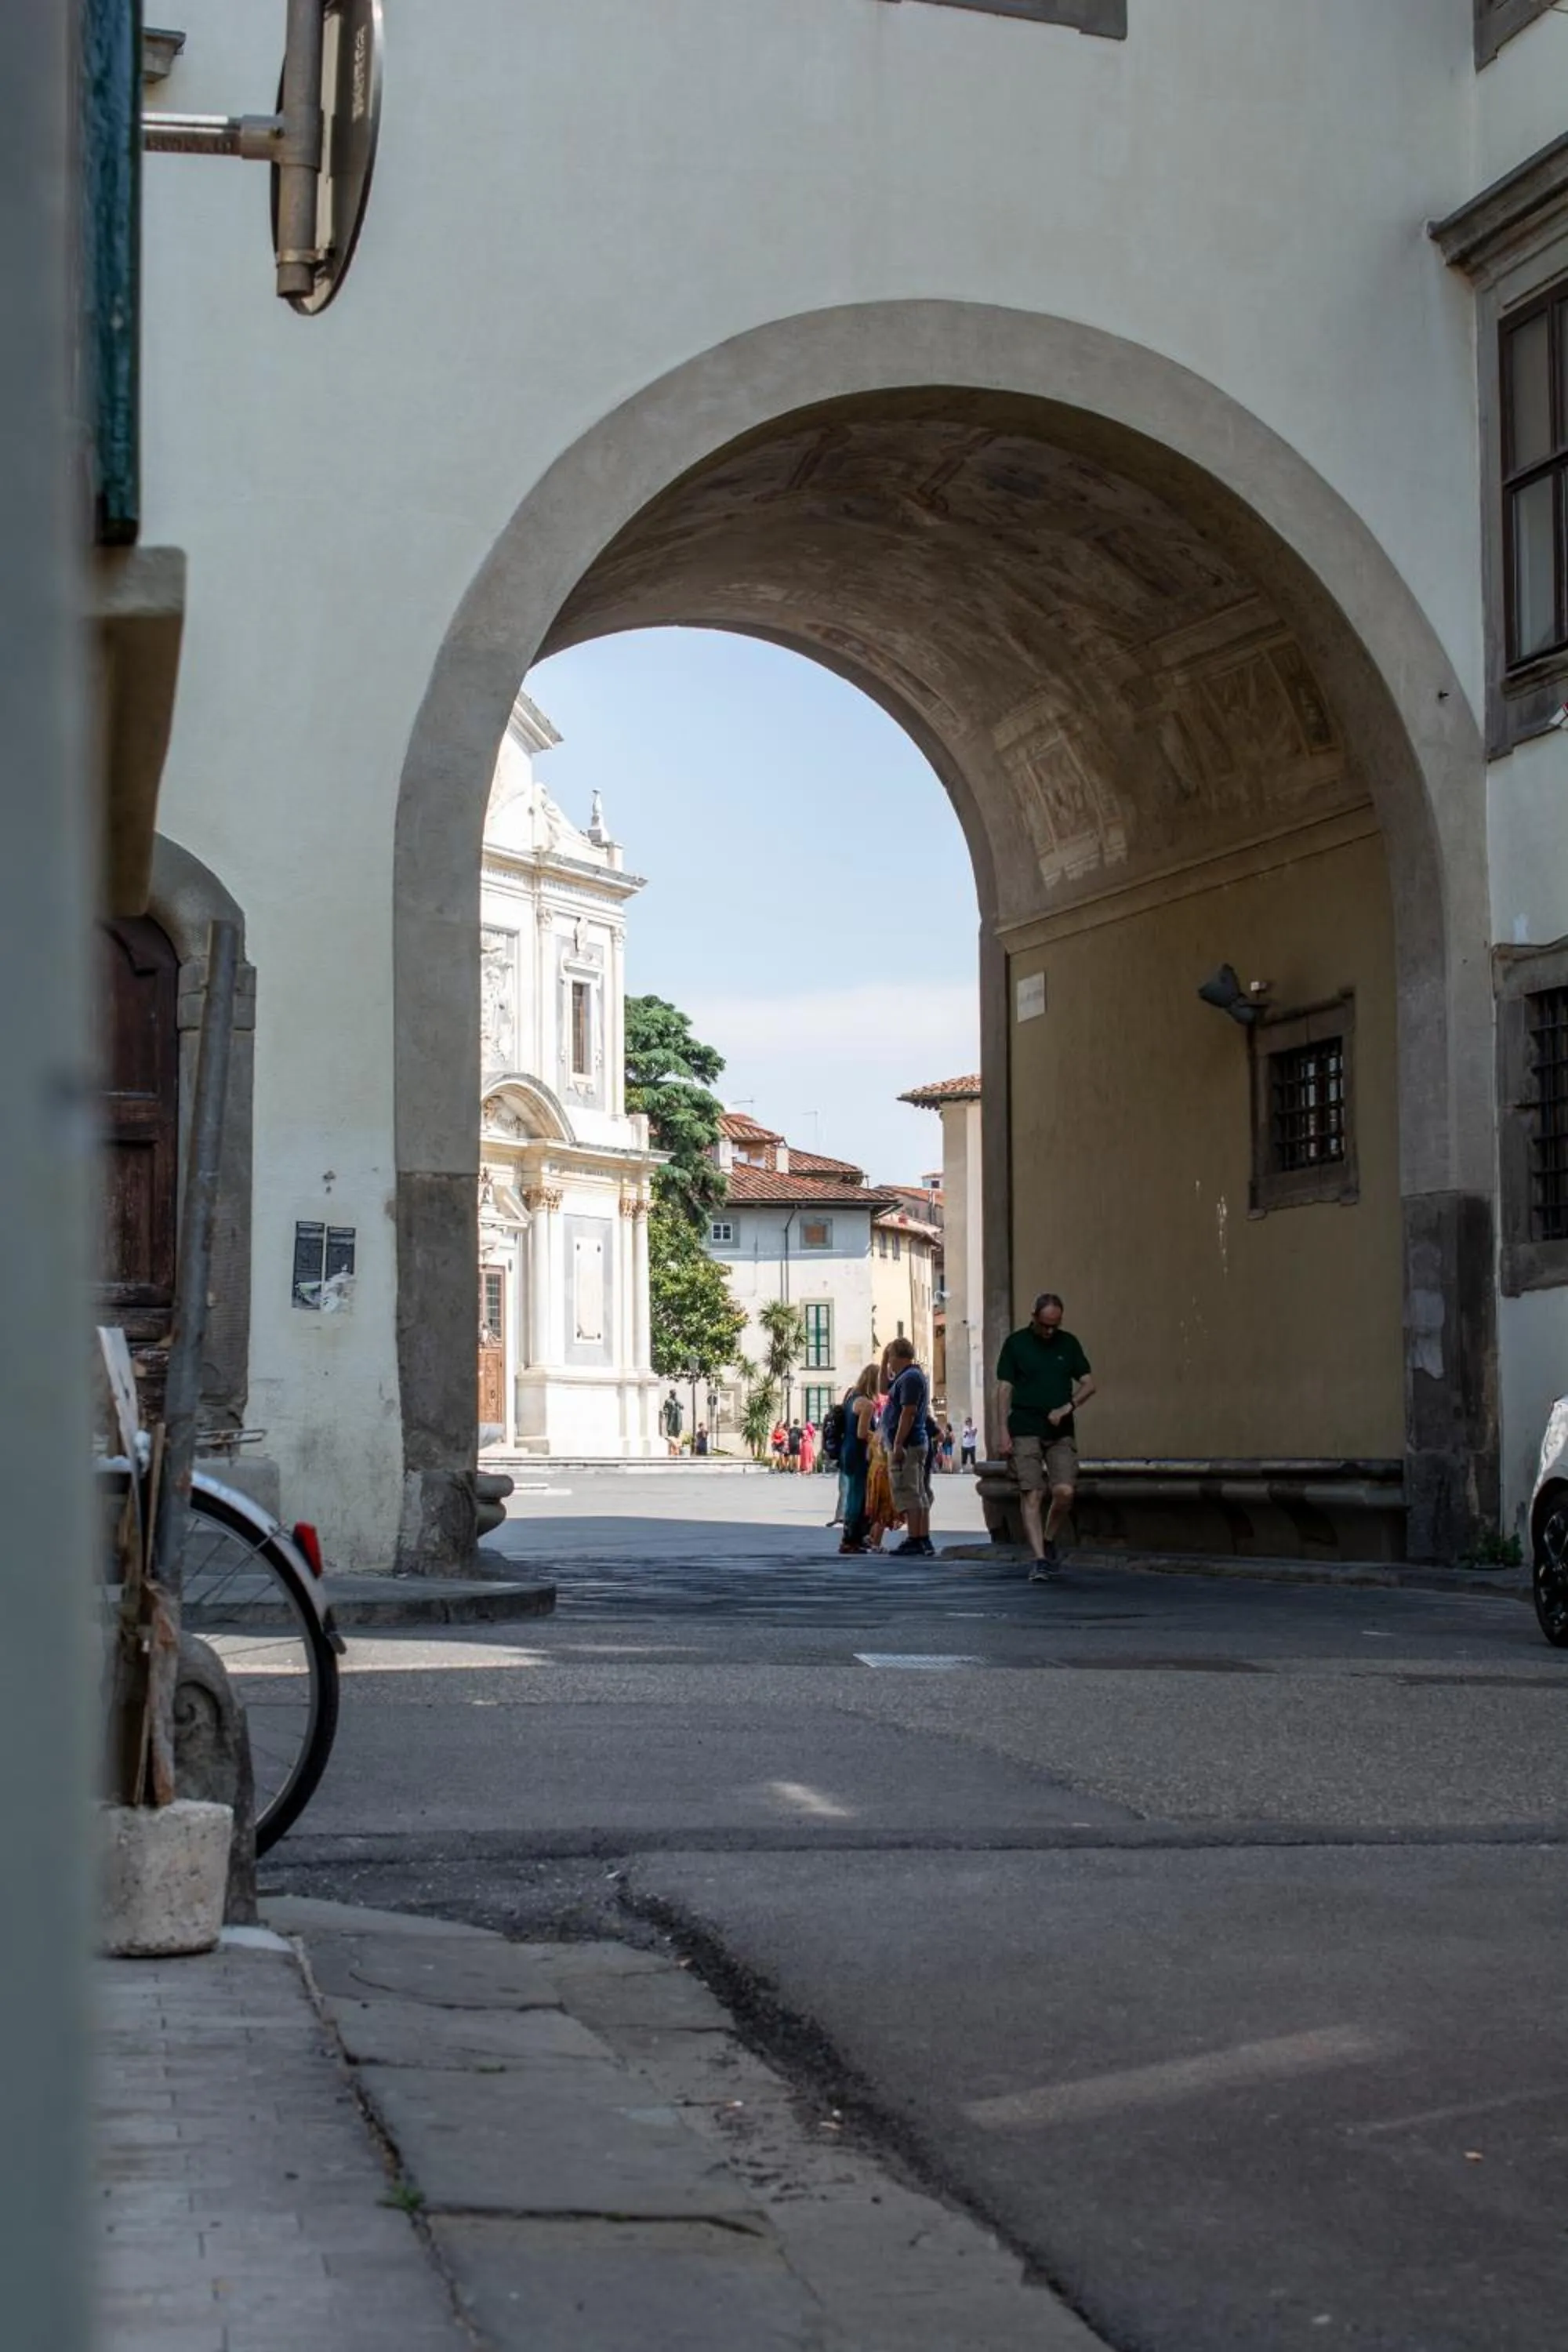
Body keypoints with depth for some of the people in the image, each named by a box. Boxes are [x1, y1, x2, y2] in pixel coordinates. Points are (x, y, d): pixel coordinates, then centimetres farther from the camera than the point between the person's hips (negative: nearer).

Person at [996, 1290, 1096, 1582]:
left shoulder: (1068, 1344, 10)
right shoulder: (1016, 1344, 3)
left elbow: (1089, 1384, 11)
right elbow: (1004, 1389, 2)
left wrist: (1066, 1408, -7)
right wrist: (1004, 1432, -6)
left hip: (1061, 1432, 2)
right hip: (1025, 1432, -2)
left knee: (1065, 1492, -11)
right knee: (1031, 1495, -9)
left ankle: (1048, 1540, 15)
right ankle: (1040, 1559, -10)